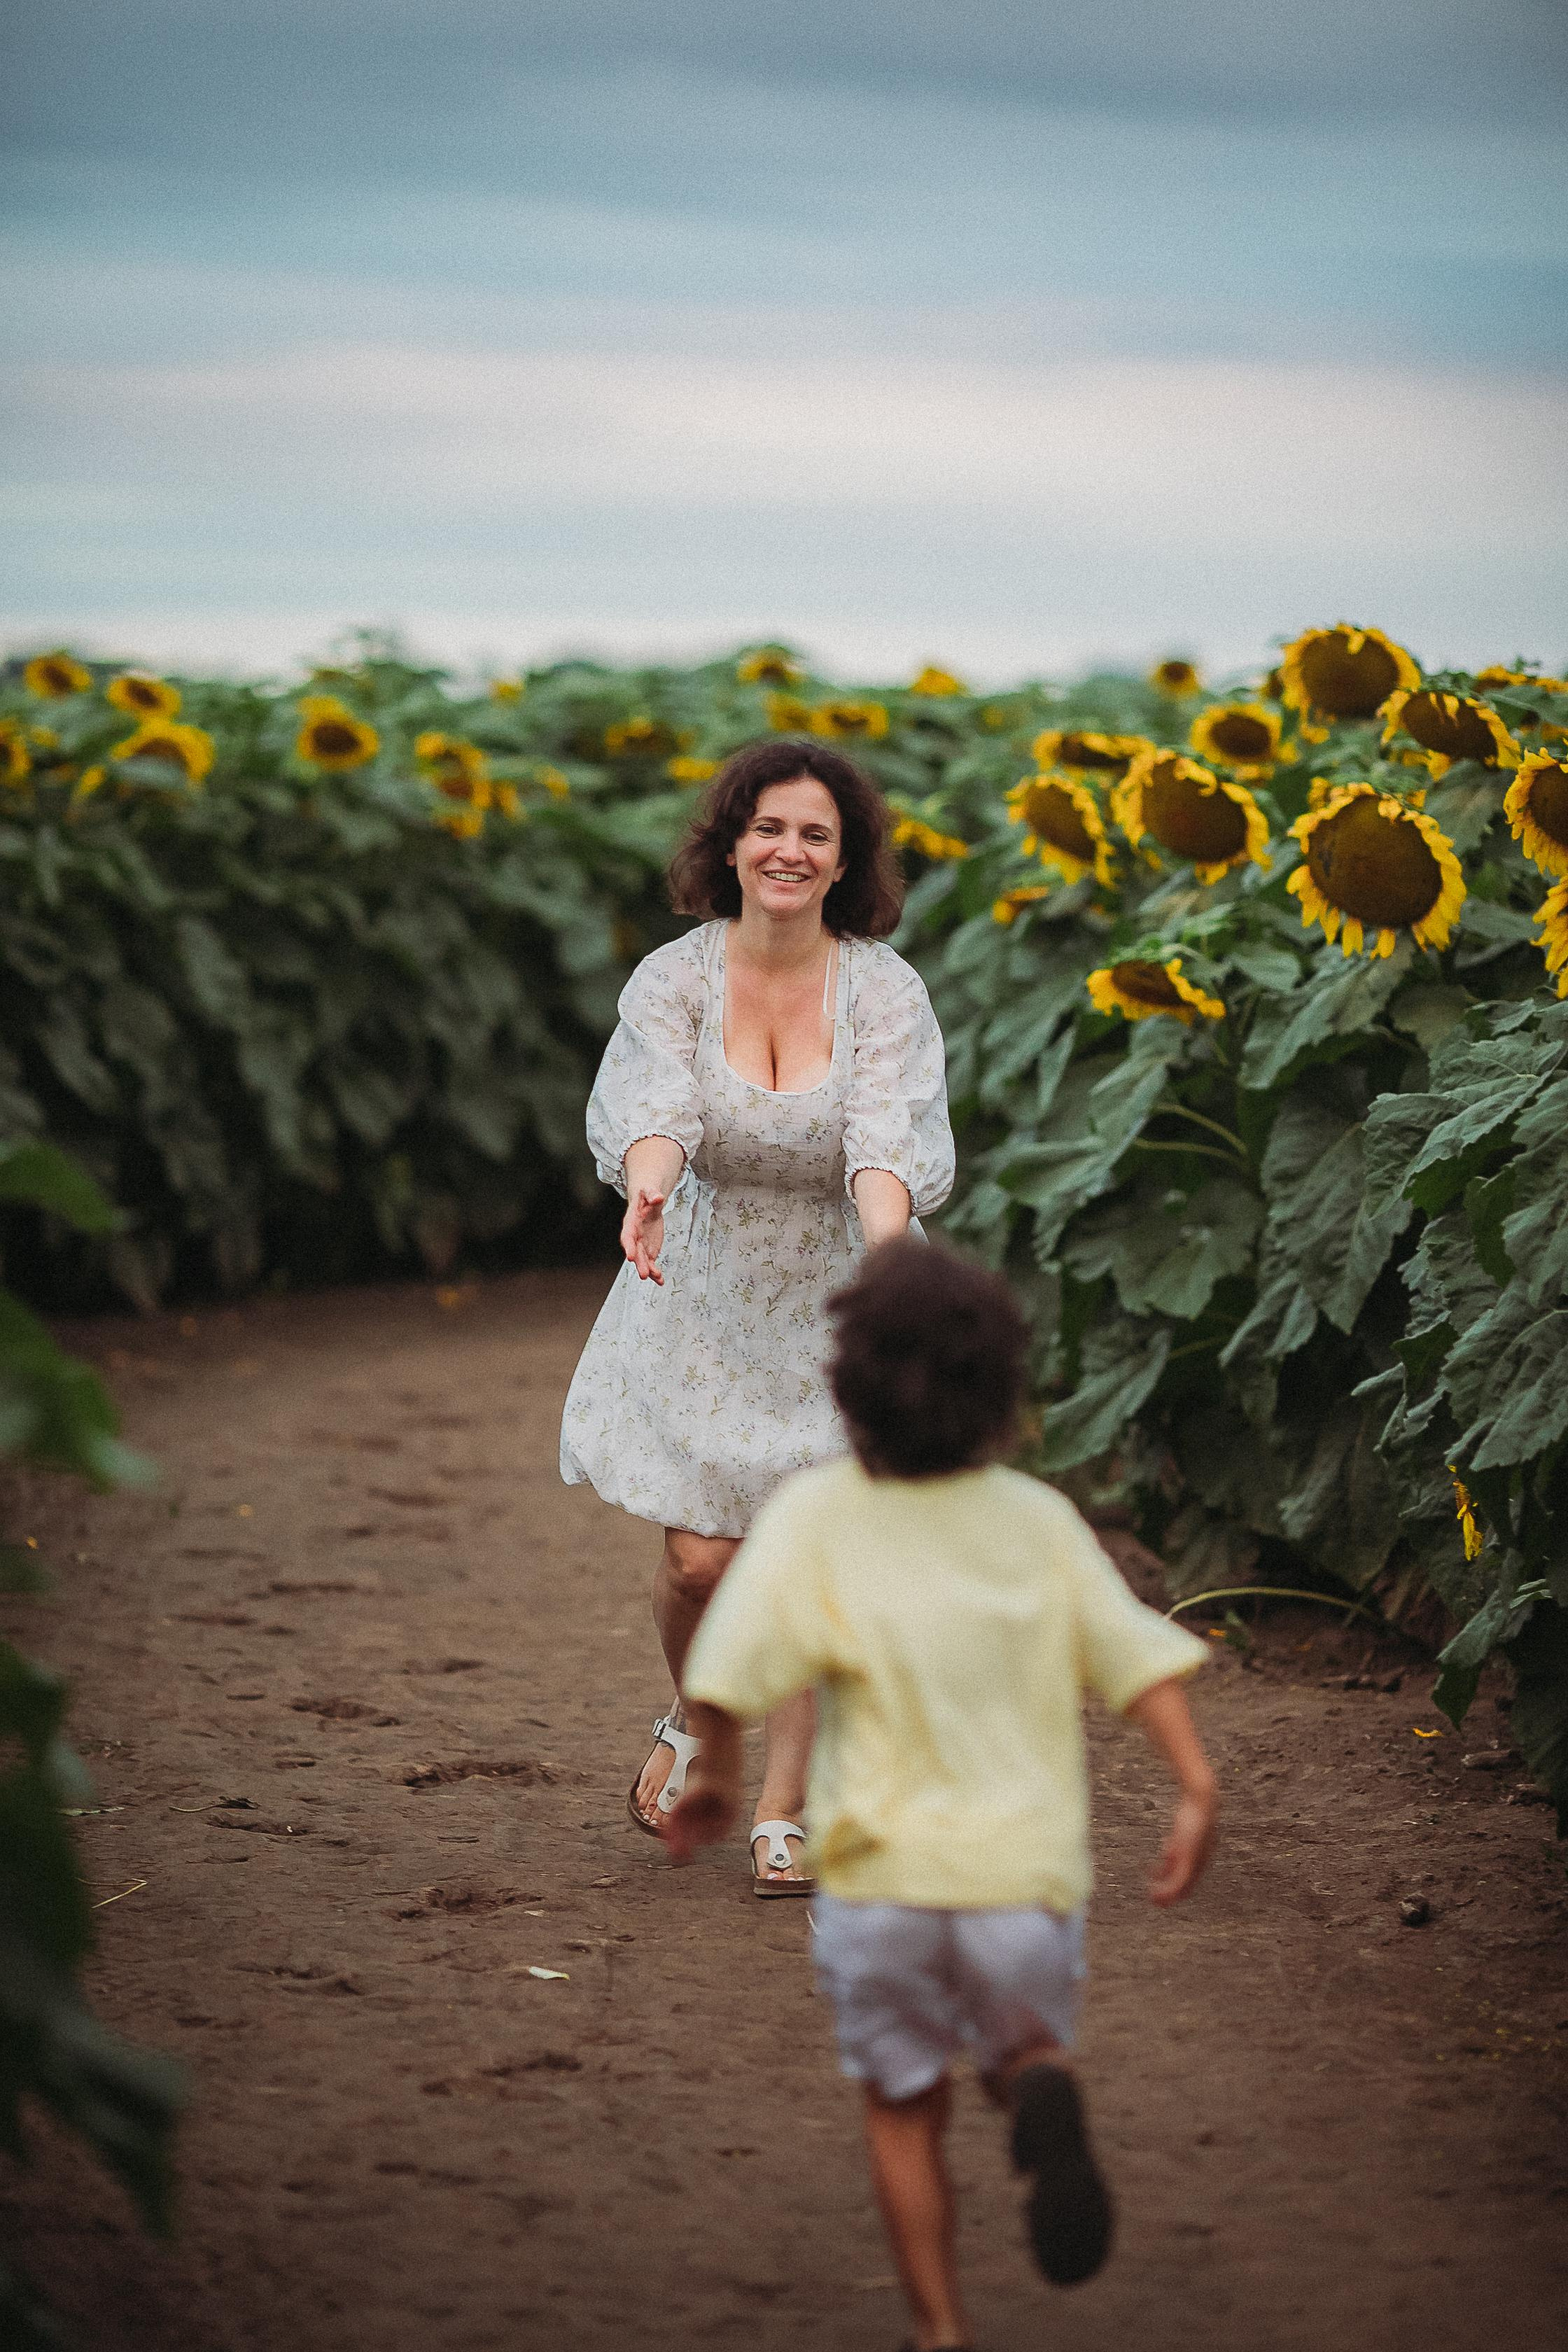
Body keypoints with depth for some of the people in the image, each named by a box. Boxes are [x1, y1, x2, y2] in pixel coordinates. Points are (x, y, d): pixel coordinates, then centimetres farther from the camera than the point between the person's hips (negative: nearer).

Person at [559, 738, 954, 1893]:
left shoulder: (884, 991, -14)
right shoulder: (674, 979, -12)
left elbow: (888, 1137, -27)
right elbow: (655, 1107, -28)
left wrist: (887, 1244, -48)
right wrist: (647, 1192, -51)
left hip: (834, 1301, 0)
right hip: (706, 1296, 1)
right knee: (700, 1560, -3)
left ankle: (783, 1812, 13)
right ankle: (694, 1722, 31)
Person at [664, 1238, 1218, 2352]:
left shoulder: (814, 1515, -5)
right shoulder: (1039, 1519, 3)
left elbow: (730, 1671, -14)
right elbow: (1137, 1649, -6)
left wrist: (715, 1774, 2)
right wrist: (1196, 1787, -9)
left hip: (883, 1870, -1)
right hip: (1028, 1864, 1)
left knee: (906, 2109, 19)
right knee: (1028, 2048, 23)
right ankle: (1046, 2098, -12)